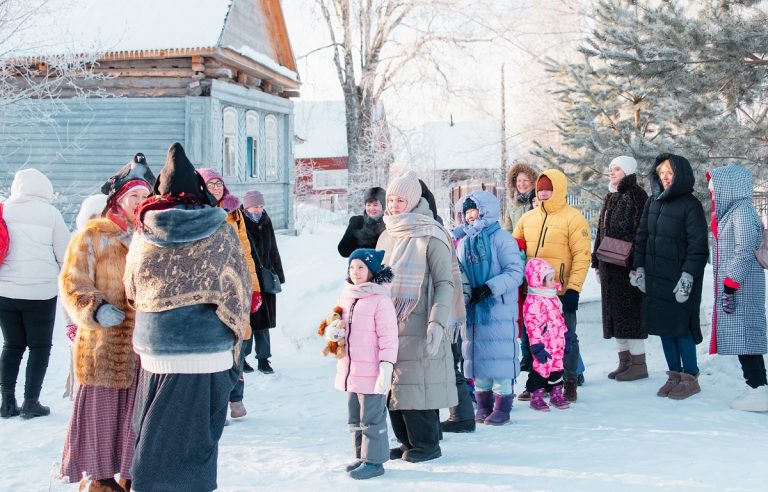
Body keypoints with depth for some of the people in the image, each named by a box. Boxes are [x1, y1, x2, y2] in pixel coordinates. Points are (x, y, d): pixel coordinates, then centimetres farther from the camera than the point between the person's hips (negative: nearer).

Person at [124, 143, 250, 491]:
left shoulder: (144, 233, 1)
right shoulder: (220, 231, -3)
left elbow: (133, 292, 12)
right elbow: (240, 291, 3)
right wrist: (233, 337, 16)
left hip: (156, 355, 1)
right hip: (209, 355, -1)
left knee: (156, 442, 9)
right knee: (193, 446, 6)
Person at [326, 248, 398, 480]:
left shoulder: (380, 300, -14)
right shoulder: (346, 298, 9)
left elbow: (388, 337, -16)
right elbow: (337, 326, 21)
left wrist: (386, 366, -20)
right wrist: (332, 332, -3)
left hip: (371, 372, -8)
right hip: (349, 371, 8)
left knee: (372, 418, 0)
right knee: (355, 418, 18)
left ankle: (374, 460, 10)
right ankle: (361, 455, 30)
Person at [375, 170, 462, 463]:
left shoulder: (431, 237, -7)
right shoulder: (386, 237, 14)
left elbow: (445, 283, -12)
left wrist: (437, 323, -22)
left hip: (418, 326, -6)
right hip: (388, 326, 7)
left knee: (416, 385, -5)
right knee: (392, 387, 7)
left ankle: (426, 444, 9)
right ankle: (408, 442, 19)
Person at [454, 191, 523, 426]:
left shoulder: (501, 238, -6)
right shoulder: (463, 241, 13)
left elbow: (515, 272, -12)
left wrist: (488, 288, -22)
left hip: (499, 308, -6)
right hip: (472, 309, 6)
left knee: (500, 356, -4)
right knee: (477, 355, 10)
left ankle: (502, 407, 4)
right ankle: (483, 405, 20)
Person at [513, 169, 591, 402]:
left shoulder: (573, 218, -6)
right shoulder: (527, 218, 11)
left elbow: (582, 256, -12)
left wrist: (573, 288, -18)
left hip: (561, 293, -5)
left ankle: (570, 382, 16)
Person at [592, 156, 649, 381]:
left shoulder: (635, 195, -9)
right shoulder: (610, 198, 17)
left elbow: (640, 231, -16)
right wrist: (597, 262, 16)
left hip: (628, 265, -9)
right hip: (610, 266, 9)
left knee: (630, 311, -5)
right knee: (614, 312, 9)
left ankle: (639, 364, 1)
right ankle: (624, 361, 16)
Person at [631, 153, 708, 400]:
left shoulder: (690, 205, -9)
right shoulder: (652, 202, 10)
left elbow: (698, 244, -13)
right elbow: (641, 237, 14)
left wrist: (688, 277, -18)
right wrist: (639, 268, 9)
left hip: (679, 279, -6)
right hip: (655, 278, 6)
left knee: (681, 326, -3)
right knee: (664, 325, 9)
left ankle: (690, 377, 9)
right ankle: (674, 375, 19)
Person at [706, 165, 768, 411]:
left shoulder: (742, 211, -13)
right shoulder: (729, 211, 17)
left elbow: (744, 250, -21)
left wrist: (730, 286, -23)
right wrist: (725, 286, 19)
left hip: (741, 286, -10)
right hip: (731, 285, 10)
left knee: (743, 337, -9)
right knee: (743, 337, 11)